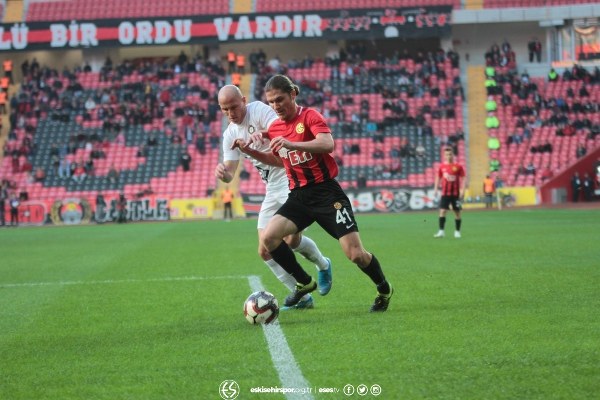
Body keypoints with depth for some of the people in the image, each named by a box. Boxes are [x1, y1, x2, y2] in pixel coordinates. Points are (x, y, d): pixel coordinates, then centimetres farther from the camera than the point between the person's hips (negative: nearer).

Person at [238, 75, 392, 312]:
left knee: (355, 253, -11)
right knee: (269, 237, -16)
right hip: (299, 196, 6)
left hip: (326, 192, -6)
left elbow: (327, 144, -27)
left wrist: (292, 144, -38)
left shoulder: (309, 116, -9)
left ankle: (384, 290, 18)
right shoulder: (274, 128, 9)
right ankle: (304, 283, 5)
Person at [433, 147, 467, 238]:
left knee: (457, 212, 4)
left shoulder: (458, 166, -2)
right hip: (445, 193, 1)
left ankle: (457, 232, 14)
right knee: (442, 211, -7)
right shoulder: (442, 166, 5)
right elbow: (438, 178, 13)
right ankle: (441, 231, -6)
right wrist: (435, 189, 7)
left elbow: (463, 178, -2)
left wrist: (462, 190, -11)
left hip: (456, 194, -1)